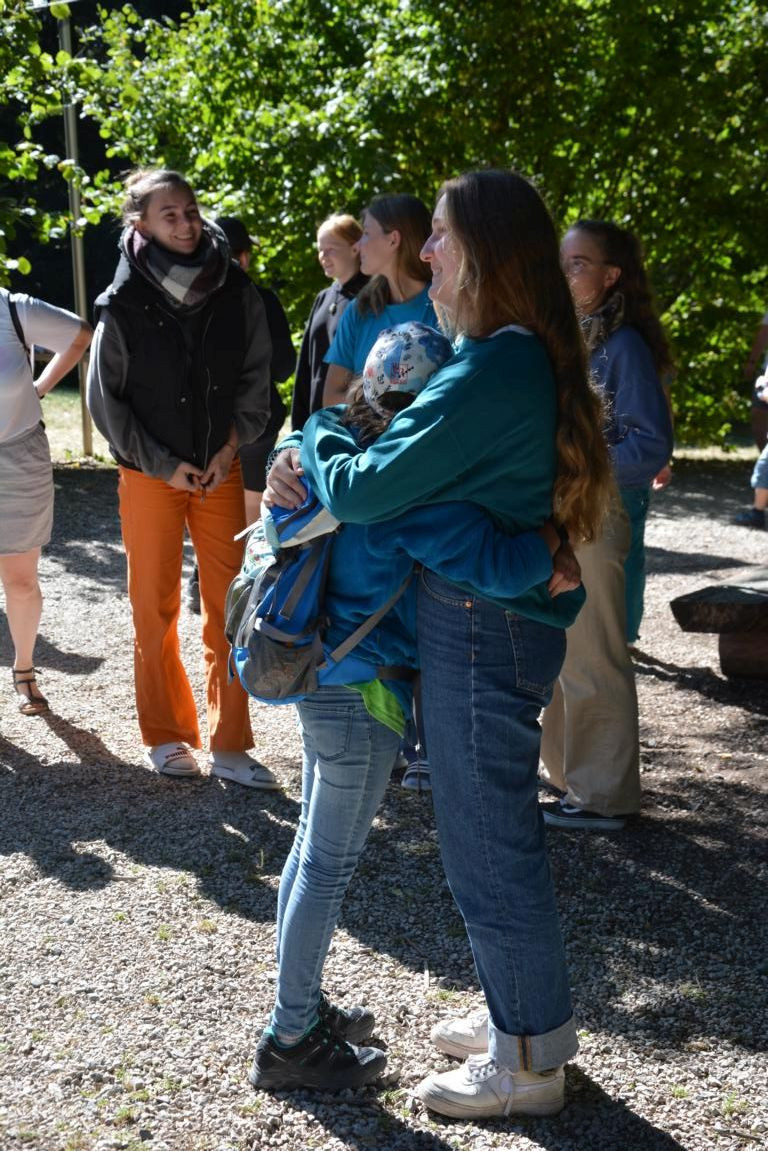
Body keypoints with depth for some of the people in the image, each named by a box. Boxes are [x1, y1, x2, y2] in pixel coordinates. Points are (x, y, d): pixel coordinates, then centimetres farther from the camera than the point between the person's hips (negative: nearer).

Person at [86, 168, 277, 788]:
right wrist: (163, 463, -7)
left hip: (221, 470, 1)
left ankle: (228, 745, 10)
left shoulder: (236, 291, -3)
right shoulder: (124, 302, -8)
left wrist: (231, 447, -4)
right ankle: (166, 736, 20)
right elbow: (106, 398, -2)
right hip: (150, 475, -1)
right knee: (155, 608, 6)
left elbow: (256, 377, 6)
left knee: (229, 608, 1)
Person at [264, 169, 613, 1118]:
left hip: (479, 631, -10)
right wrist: (316, 464, -1)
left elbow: (365, 490, -22)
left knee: (487, 843, 4)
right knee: (497, 828, 21)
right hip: (496, 620, 10)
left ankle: (526, 1061, 20)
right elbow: (419, 454, 14)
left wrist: (314, 438, -1)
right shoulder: (528, 358, 9)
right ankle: (530, 1016, 37)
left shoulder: (493, 371, -23)